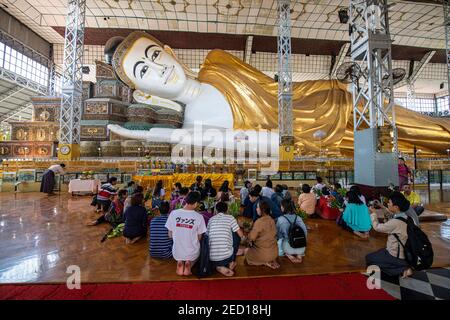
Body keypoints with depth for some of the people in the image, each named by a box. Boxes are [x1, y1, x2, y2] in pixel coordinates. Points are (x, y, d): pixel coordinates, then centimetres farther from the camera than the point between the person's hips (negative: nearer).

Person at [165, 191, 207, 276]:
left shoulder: (173, 213, -15)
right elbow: (199, 238, -6)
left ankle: (179, 261, 11)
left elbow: (170, 235, -3)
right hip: (192, 253, -2)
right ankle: (189, 263, 9)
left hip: (177, 252, 2)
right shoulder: (199, 217, -19)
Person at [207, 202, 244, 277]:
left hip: (212, 258, 3)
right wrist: (241, 231, 28)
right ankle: (231, 263, 21)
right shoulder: (230, 217, 2)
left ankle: (219, 266, 8)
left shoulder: (211, 219, 11)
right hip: (227, 256, -3)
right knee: (236, 235, 20)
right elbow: (241, 235, 3)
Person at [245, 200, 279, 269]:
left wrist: (248, 237, 5)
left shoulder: (259, 222, -24)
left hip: (264, 254, -7)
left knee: (246, 250, 19)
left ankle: (265, 262, 5)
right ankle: (272, 260, 15)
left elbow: (251, 237, -17)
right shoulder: (272, 220, -2)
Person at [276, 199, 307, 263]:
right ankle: (299, 254, 13)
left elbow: (278, 234, -4)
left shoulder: (280, 219, -14)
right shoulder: (298, 218, -4)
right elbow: (305, 232, 4)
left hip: (288, 248, -3)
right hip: (301, 248, 4)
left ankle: (288, 254, 6)